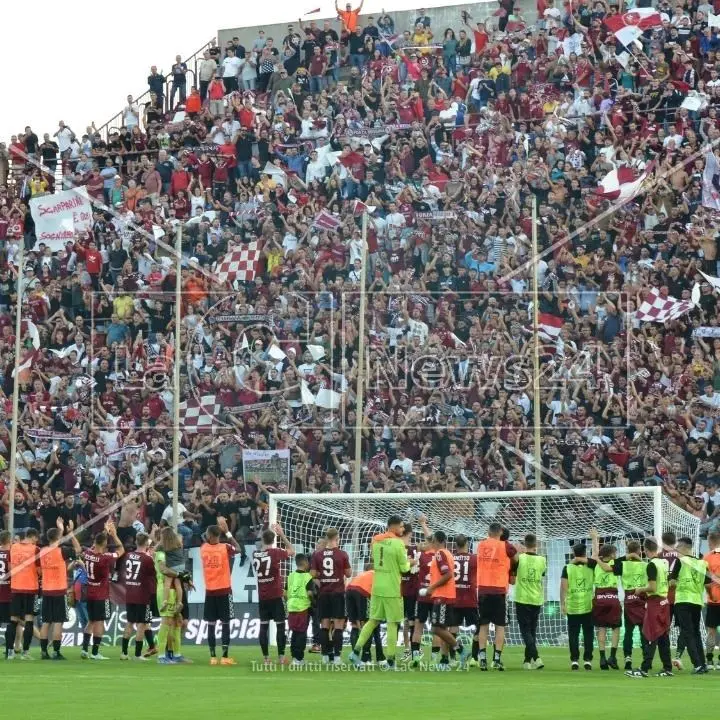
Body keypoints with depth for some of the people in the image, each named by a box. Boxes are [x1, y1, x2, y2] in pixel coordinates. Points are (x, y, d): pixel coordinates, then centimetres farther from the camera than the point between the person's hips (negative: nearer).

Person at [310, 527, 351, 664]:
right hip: (338, 593, -3)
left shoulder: (317, 554, 0)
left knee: (324, 625, 8)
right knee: (339, 625, -1)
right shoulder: (342, 554, -6)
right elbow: (348, 573, 2)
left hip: (323, 593, 3)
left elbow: (313, 574, 0)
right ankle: (337, 655, -7)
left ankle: (325, 655, 8)